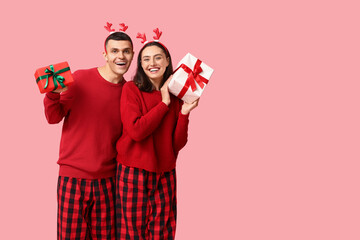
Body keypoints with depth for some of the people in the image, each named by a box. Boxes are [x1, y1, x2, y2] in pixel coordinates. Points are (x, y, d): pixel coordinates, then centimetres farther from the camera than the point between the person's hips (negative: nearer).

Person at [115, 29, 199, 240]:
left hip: (165, 174, 4)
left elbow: (178, 144, 3)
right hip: (134, 173, -3)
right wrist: (164, 103, -12)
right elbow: (136, 131, -17)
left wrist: (184, 112, -11)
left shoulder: (176, 95, 7)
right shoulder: (132, 89, -3)